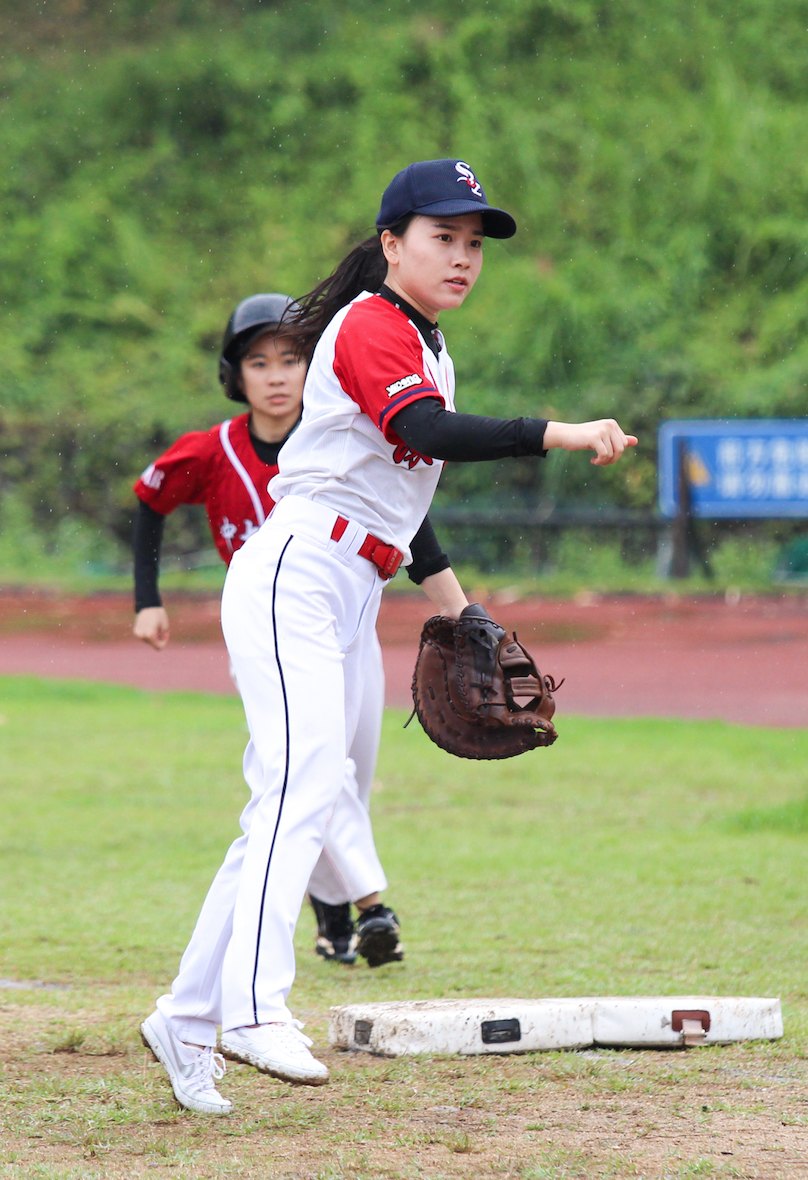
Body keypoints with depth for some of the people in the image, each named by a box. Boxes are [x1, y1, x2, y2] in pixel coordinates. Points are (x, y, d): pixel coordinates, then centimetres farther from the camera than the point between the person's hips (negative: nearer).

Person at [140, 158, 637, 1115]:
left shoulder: (424, 345, 20)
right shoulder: (369, 328, -11)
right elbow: (434, 435, -27)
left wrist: (446, 590, 31)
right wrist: (560, 434, -33)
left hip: (350, 600, 10)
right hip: (295, 576, -10)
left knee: (291, 807, 6)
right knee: (302, 782, -25)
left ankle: (186, 1019, 11)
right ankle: (254, 1007, -37)